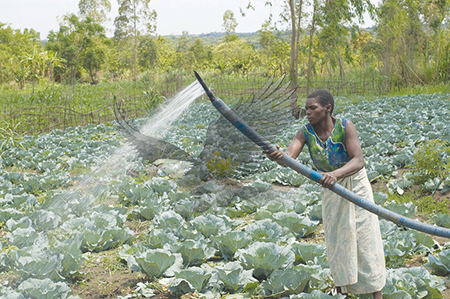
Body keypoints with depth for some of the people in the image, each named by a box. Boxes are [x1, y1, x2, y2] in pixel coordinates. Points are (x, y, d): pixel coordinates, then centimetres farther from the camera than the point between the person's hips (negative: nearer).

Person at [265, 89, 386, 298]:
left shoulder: (344, 126, -22)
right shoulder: (306, 132, -12)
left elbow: (358, 161, -29)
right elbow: (289, 155, -29)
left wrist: (336, 174, -48)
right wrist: (277, 156, -54)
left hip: (355, 185, -3)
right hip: (331, 189, 4)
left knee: (365, 238, 0)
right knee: (336, 239, 8)